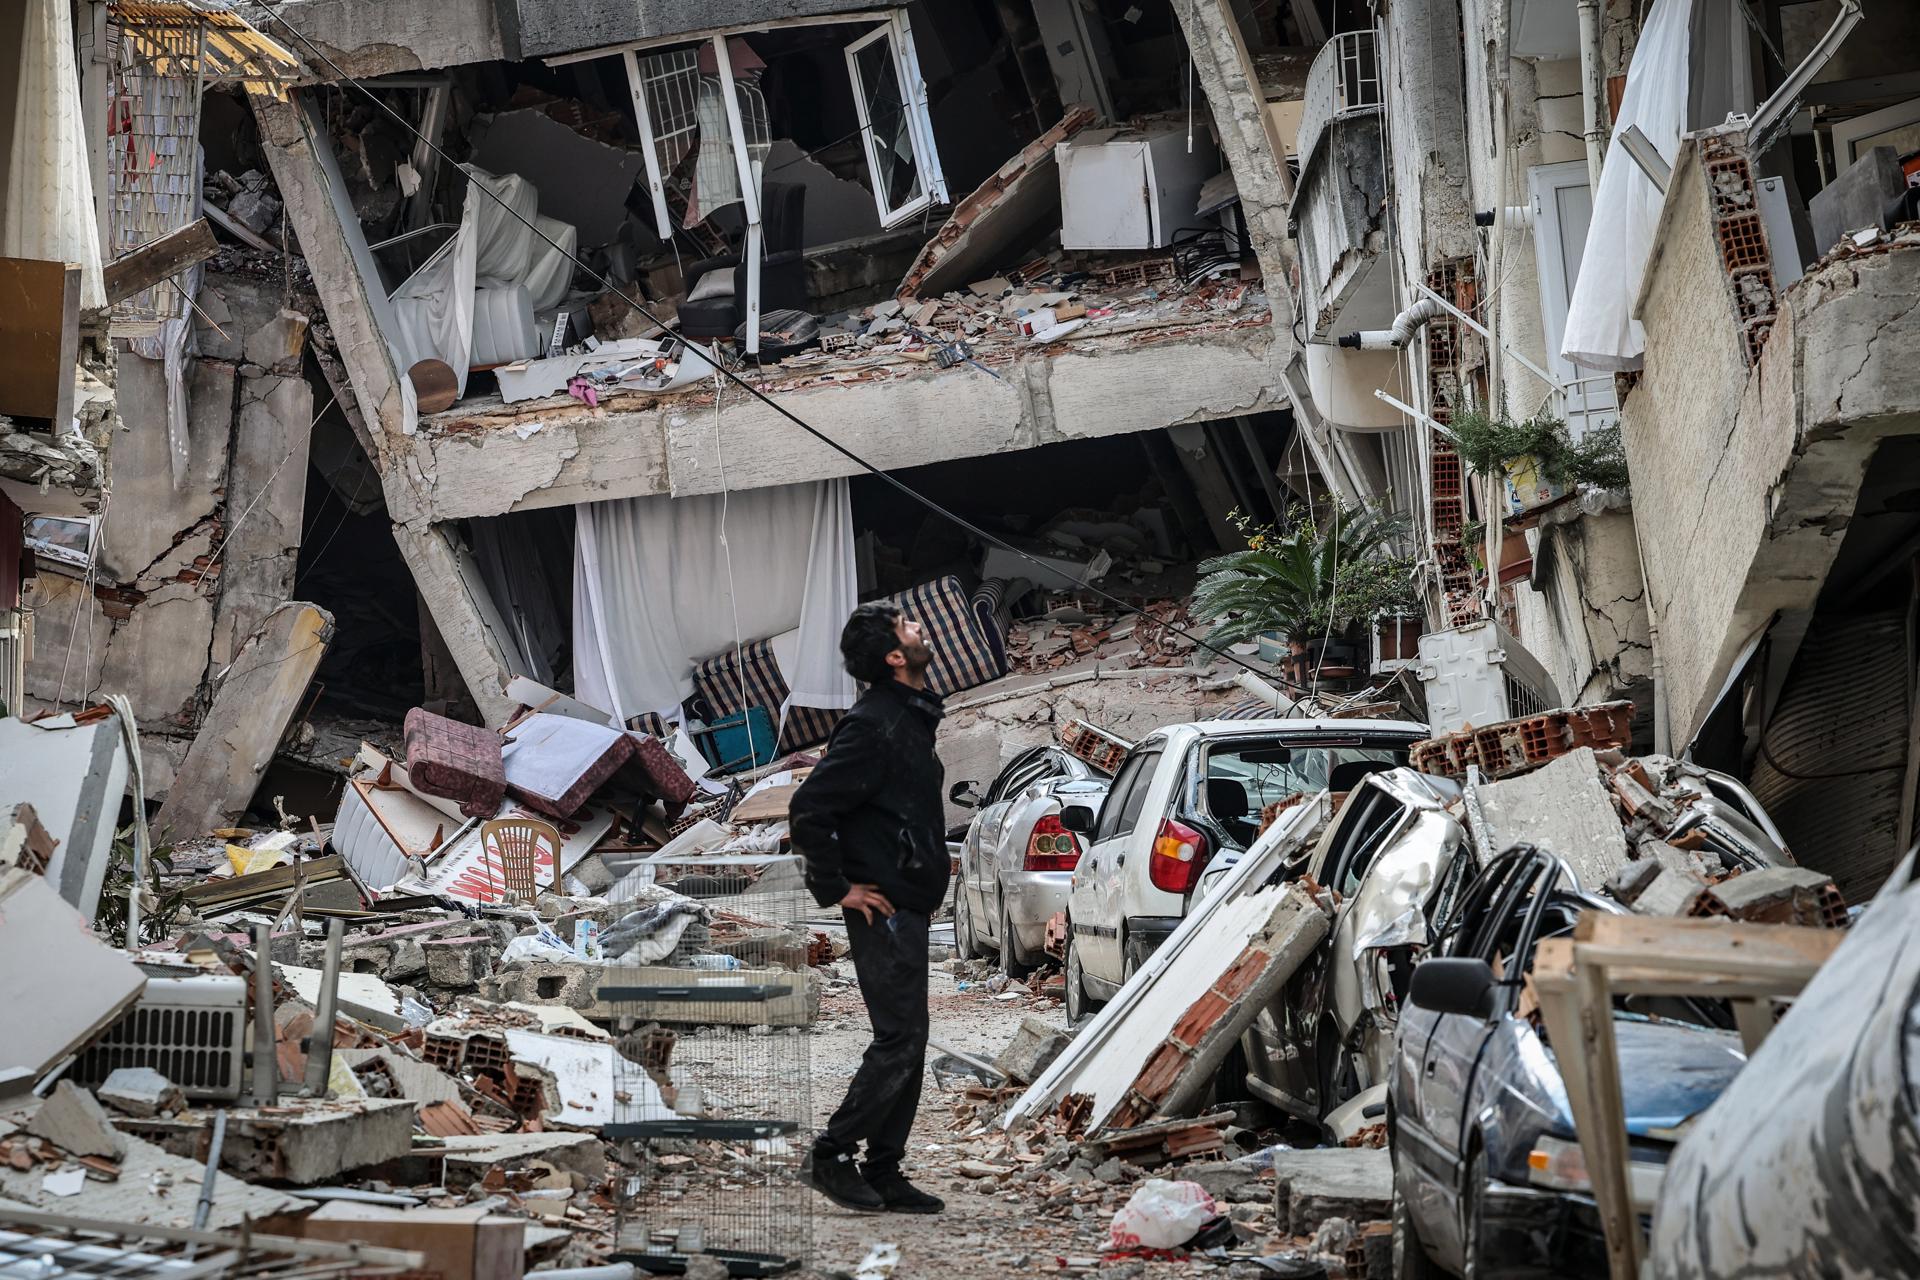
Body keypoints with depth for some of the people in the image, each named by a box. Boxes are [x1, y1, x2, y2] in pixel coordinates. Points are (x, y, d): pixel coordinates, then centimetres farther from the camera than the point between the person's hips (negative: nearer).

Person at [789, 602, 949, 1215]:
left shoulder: (913, 717, 14)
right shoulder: (872, 724, -18)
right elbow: (807, 810, -22)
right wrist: (836, 889, -16)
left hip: (908, 907, 10)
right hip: (883, 909, -10)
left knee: (907, 1044, 11)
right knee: (899, 1041, -8)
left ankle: (883, 1173, 17)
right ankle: (833, 1155, 4)